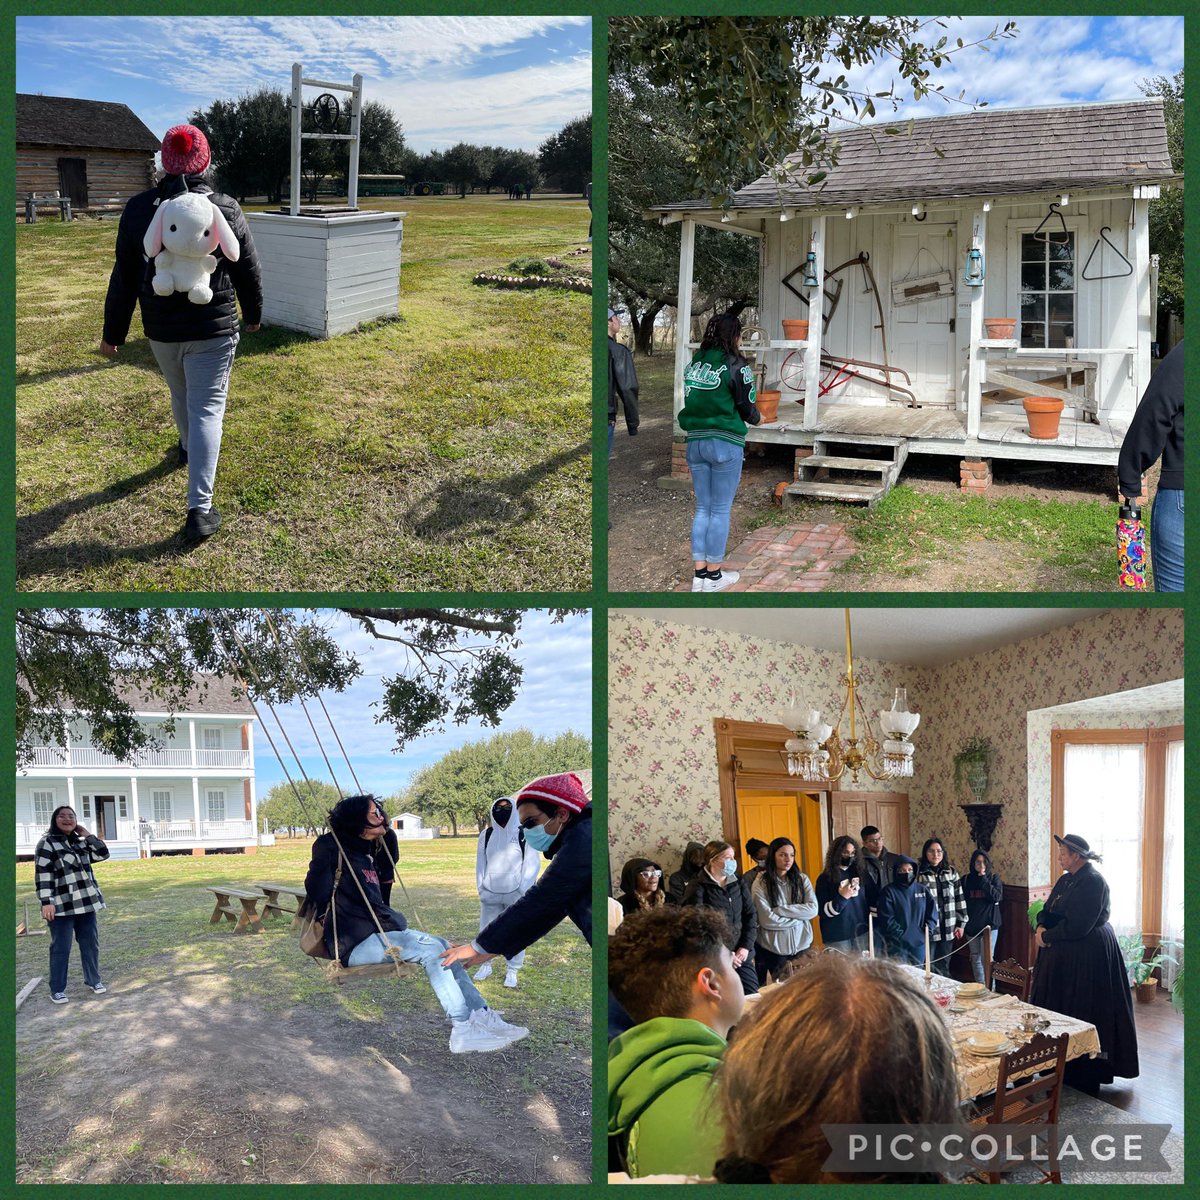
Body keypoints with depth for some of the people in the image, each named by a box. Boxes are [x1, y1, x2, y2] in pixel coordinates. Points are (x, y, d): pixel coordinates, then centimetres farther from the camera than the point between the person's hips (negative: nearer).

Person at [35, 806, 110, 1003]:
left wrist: (87, 834, 3)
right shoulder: (47, 843, -8)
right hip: (62, 906, -6)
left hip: (85, 903, 6)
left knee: (91, 944, 12)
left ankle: (93, 980, 26)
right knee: (61, 948, 0)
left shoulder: (81, 843, 12)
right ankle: (57, 990, 9)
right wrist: (46, 902, -19)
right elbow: (42, 875, -13)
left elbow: (103, 854, 8)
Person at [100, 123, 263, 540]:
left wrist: (113, 332, 7)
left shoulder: (139, 209, -3)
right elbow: (248, 270, 2)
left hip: (161, 331, 3)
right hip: (213, 329, -3)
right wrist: (253, 314, 19)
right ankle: (200, 509, -12)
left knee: (181, 395, 27)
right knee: (206, 409, -4)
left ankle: (189, 448, 57)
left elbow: (124, 278, 0)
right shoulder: (226, 209, -7)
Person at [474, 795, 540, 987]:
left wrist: (522, 891, -11)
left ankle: (512, 971, 9)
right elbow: (480, 863, 11)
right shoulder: (486, 835, 8)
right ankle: (485, 966, 22)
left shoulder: (525, 834, -4)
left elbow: (532, 863, -5)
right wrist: (481, 888, 2)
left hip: (515, 894, -3)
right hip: (490, 894, 3)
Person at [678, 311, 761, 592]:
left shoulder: (694, 363, 7)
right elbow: (746, 408, -3)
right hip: (725, 442, -5)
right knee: (721, 510, 4)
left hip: (695, 440, 5)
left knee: (702, 508, 12)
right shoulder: (736, 366, -9)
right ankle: (714, 575, 10)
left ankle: (699, 573, 12)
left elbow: (690, 401, 10)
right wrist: (757, 418, 17)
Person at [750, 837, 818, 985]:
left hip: (801, 945, 3)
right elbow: (767, 920, -15)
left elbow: (813, 909, -9)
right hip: (774, 949, -3)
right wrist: (799, 917, -9)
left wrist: (779, 910, -15)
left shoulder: (802, 879, 2)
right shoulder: (761, 883, -8)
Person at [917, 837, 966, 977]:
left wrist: (961, 923, 8)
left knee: (944, 967, 10)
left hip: (948, 929, 3)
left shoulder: (951, 873, 6)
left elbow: (960, 899, 10)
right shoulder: (919, 875, -6)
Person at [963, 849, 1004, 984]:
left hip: (989, 925, -3)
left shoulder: (994, 878, 1)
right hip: (971, 925, 3)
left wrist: (983, 880, -15)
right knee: (975, 959, 10)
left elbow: (997, 897, -13)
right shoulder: (966, 880, 5)